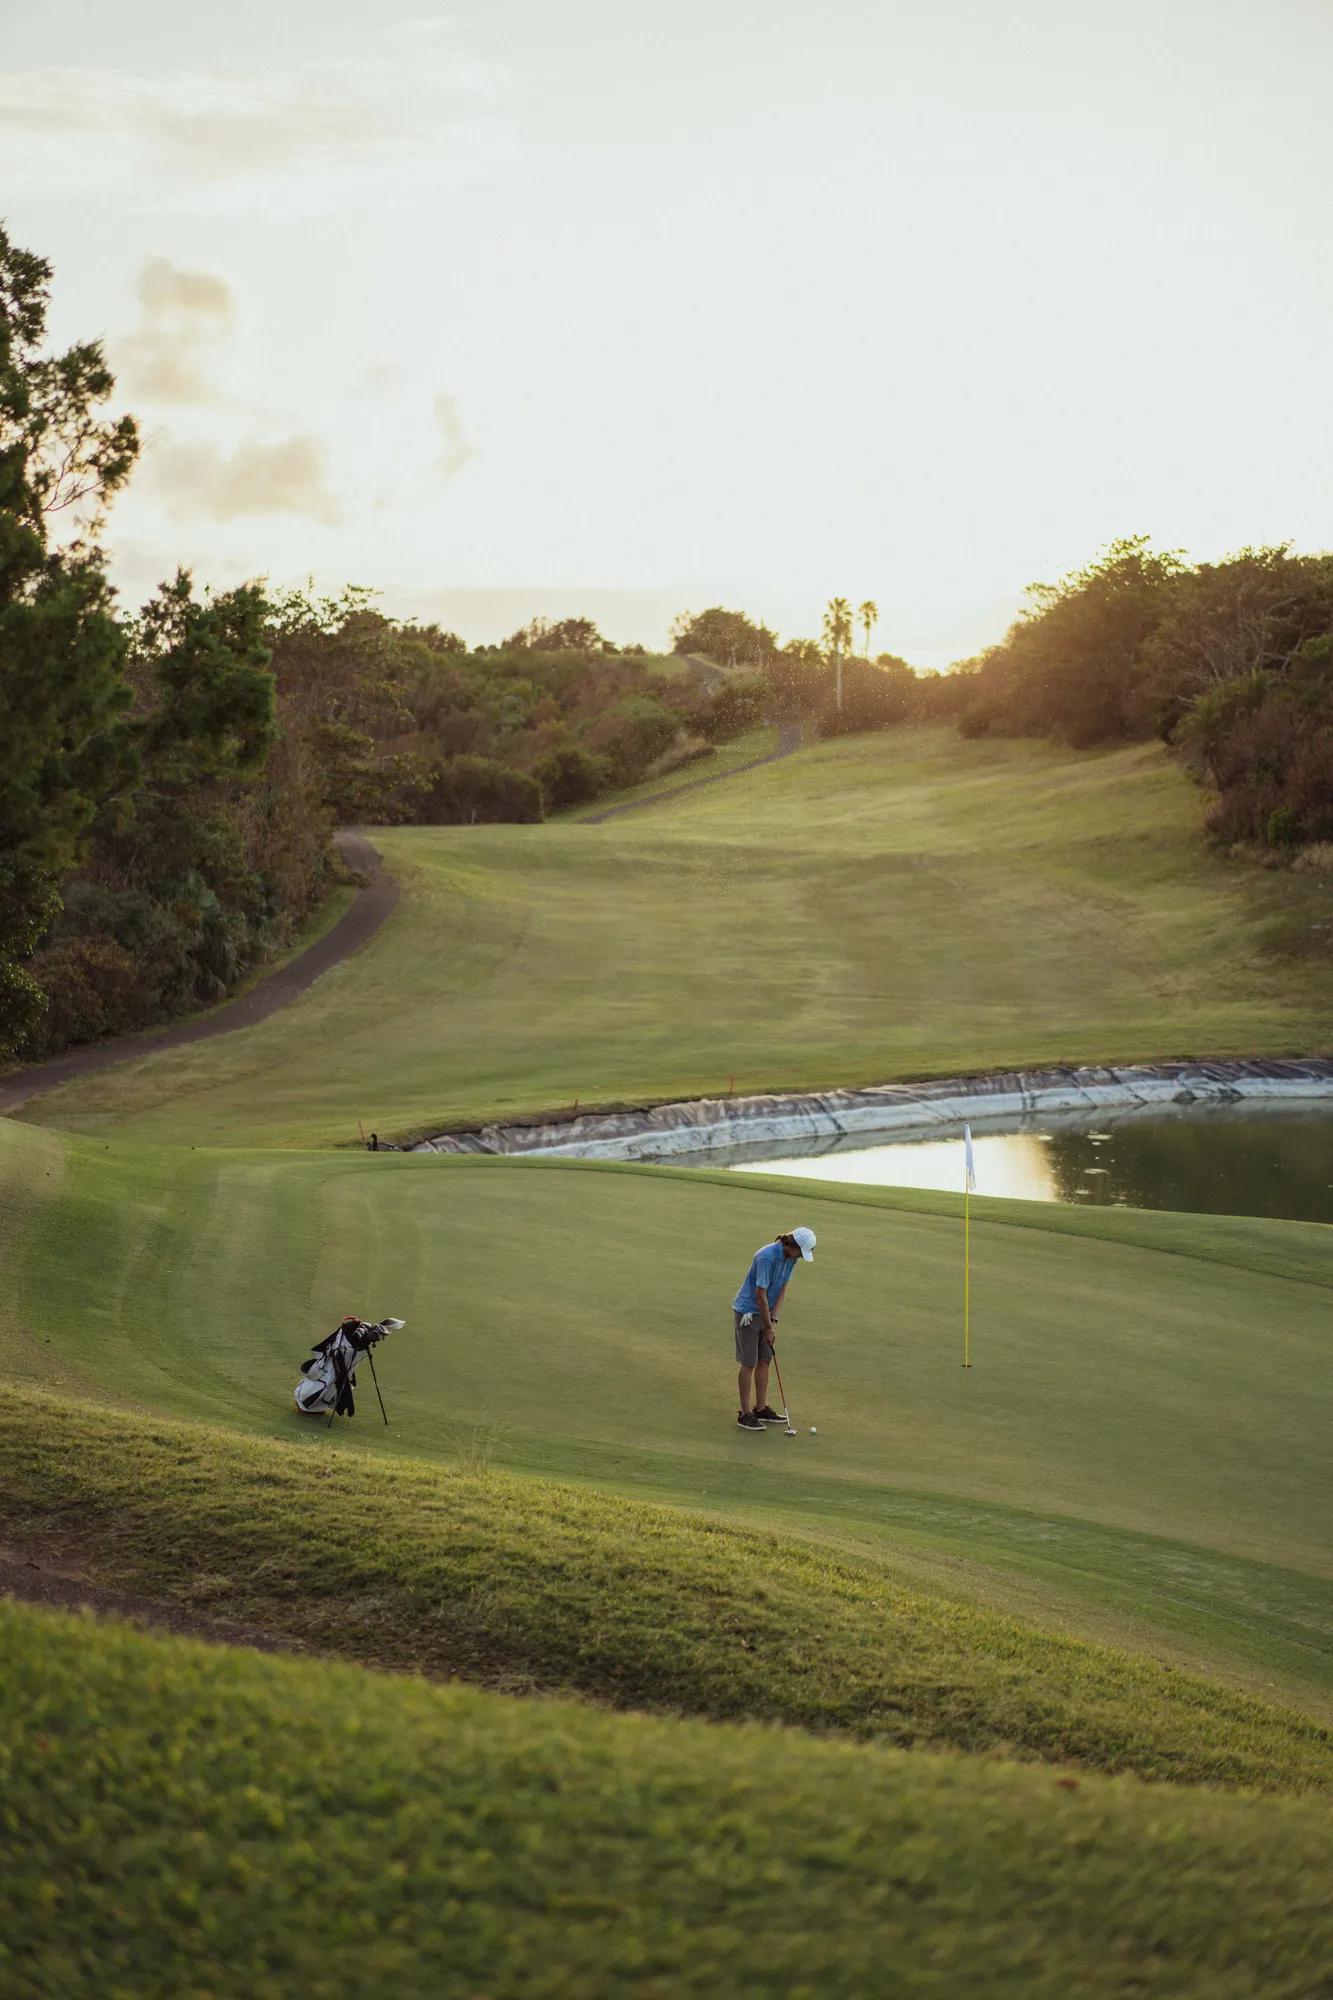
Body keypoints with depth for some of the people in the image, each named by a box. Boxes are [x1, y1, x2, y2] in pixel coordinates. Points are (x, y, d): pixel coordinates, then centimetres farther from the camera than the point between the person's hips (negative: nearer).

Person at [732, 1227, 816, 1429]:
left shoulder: (790, 1257, -2)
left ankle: (760, 1408, 19)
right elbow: (761, 1294, -24)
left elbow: (782, 1287, 6)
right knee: (749, 1363, -3)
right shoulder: (767, 1257, -28)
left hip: (764, 1311, 8)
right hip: (747, 1312, -8)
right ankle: (745, 1414, 3)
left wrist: (773, 1318, -1)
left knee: (764, 1361, 10)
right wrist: (769, 1327, -18)